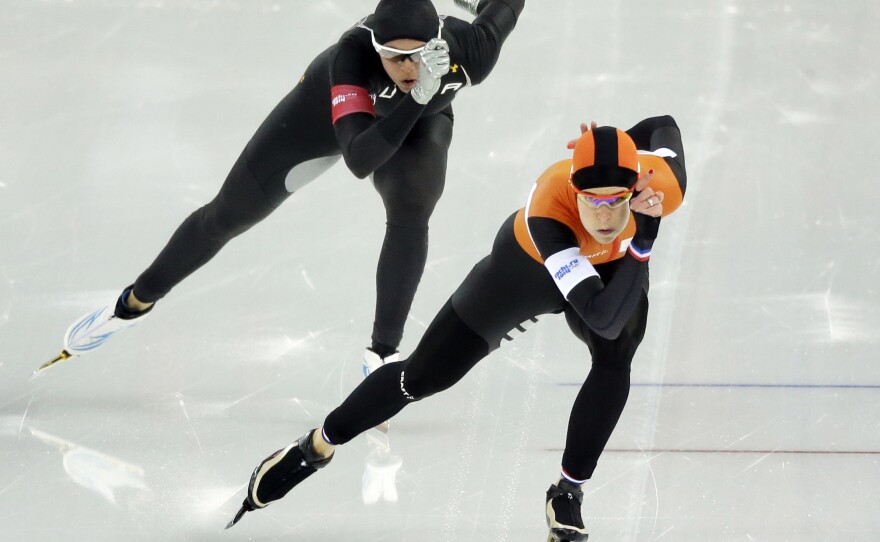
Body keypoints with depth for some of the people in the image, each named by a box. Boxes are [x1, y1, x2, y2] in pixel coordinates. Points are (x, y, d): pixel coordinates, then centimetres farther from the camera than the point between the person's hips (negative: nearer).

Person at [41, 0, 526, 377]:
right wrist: (415, 97, -59)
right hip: (330, 106, -1)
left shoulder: (470, 49, -38)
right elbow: (359, 160, -50)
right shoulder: (353, 53, -44)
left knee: (410, 214, -30)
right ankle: (134, 302, 28)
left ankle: (384, 354, -16)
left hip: (418, 123, 1)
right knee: (229, 214, 6)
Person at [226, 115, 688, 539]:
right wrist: (642, 241, -57)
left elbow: (662, 128, -10)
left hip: (616, 265, 3)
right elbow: (603, 319, -55)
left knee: (614, 362, -26)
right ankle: (314, 447, 27)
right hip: (528, 263, -2)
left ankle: (568, 493, -5)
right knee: (425, 375, 4)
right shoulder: (548, 212, -48)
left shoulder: (664, 182, -37)